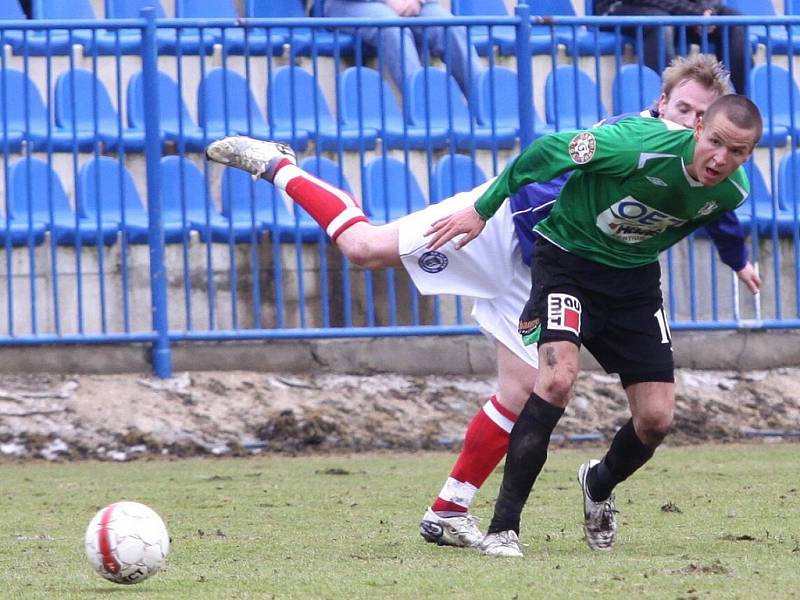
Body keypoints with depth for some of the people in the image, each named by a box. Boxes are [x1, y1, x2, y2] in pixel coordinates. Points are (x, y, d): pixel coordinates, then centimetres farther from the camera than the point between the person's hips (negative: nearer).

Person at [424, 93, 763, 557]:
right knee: (558, 378, -27)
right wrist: (483, 210, -14)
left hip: (635, 275, 5)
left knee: (657, 419, -2)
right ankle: (503, 528, -21)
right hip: (568, 254, -5)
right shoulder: (642, 145, -32)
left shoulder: (732, 192, -13)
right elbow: (549, 150, -20)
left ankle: (599, 485, 33)